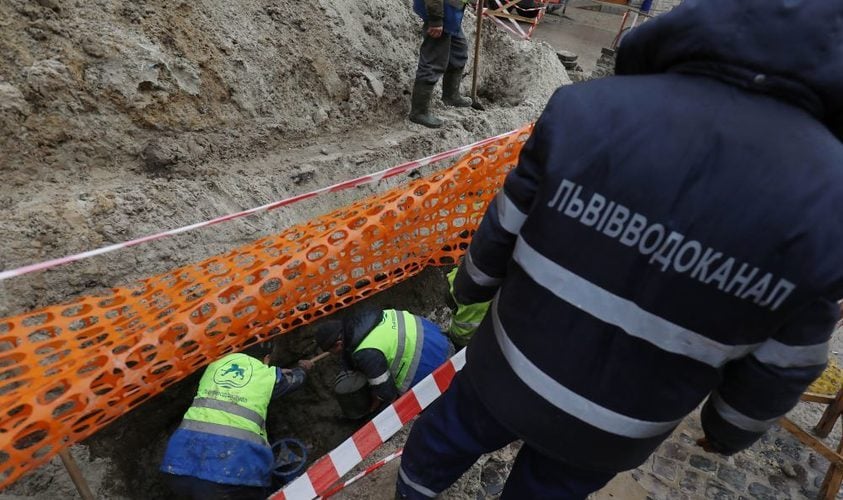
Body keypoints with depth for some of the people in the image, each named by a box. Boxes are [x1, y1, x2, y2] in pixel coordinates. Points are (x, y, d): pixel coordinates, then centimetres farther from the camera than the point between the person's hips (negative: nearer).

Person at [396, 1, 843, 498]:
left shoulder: (588, 109, -24)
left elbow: (503, 231, -11)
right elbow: (777, 367, -8)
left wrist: (472, 285, 10)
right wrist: (734, 426, 14)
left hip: (511, 371, 1)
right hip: (616, 429, 1)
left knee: (450, 434, 30)